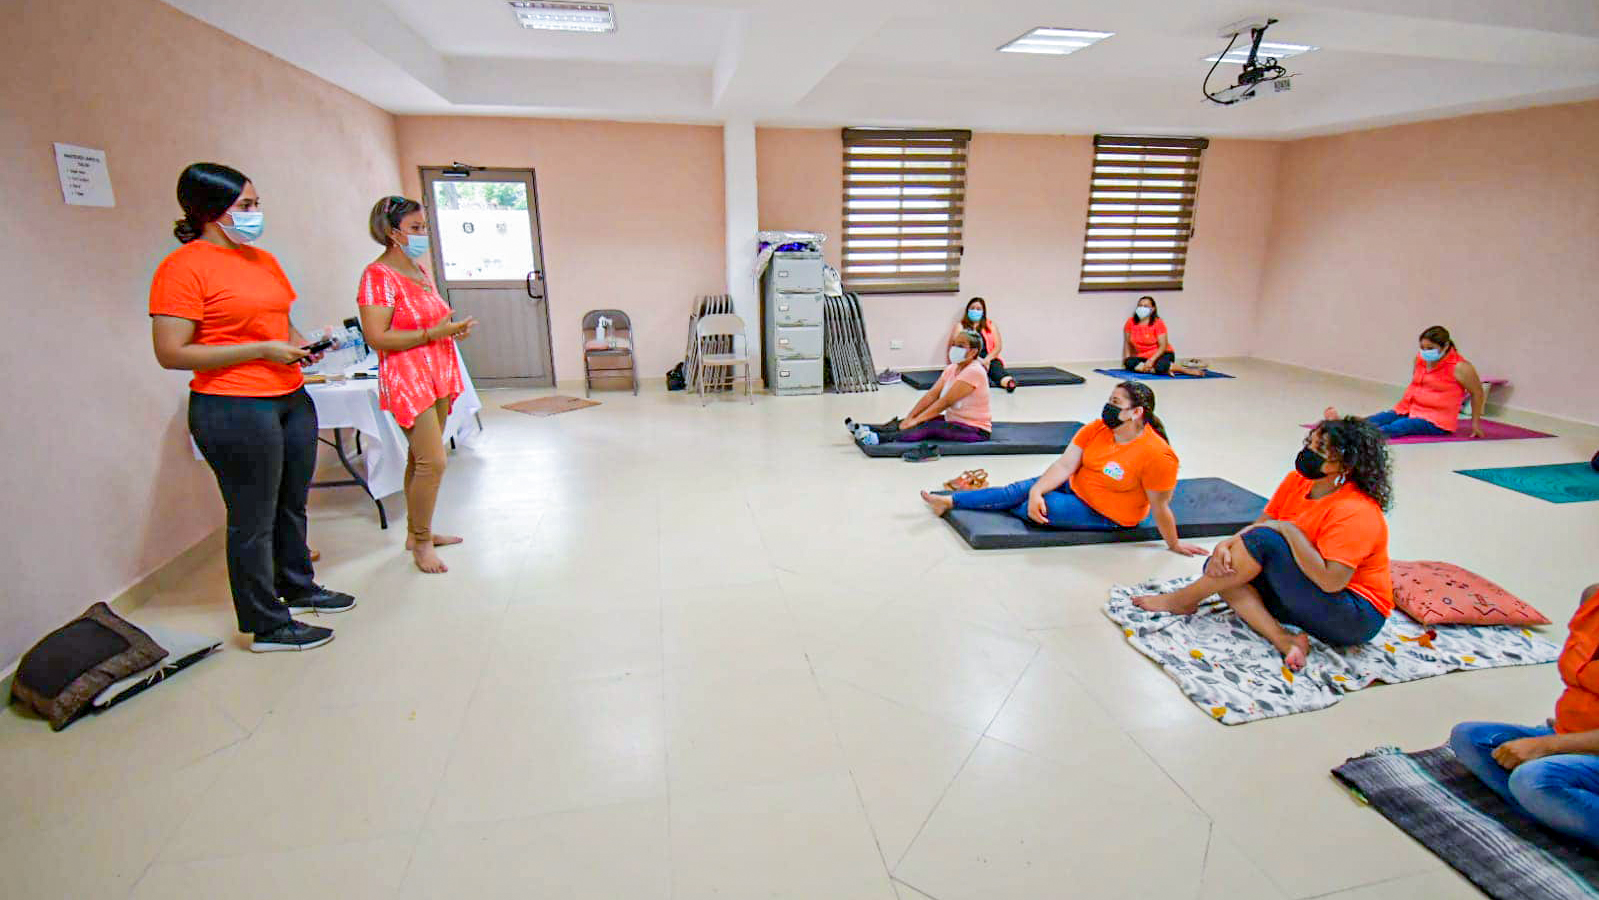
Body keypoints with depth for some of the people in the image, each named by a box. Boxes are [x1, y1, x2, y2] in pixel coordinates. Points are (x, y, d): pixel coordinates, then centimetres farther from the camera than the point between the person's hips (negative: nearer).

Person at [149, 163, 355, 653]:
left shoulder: (263, 259, 13)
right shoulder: (183, 267, -10)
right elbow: (171, 353, -14)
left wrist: (300, 343, 4)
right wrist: (262, 350, -16)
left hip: (290, 398, 8)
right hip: (233, 408, -7)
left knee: (292, 505, 18)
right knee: (254, 519, 1)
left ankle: (299, 587, 37)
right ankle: (268, 626, 15)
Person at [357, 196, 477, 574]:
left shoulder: (420, 270, 14)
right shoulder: (378, 275, -12)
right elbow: (377, 338, -19)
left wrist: (453, 327, 11)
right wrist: (432, 333, -21)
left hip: (438, 375, 9)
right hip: (407, 379, -8)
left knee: (421, 459, 13)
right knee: (433, 461, -11)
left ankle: (417, 532, 25)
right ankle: (421, 543, 5)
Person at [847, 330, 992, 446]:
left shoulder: (974, 372, -20)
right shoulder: (951, 369, 8)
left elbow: (946, 402, -25)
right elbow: (931, 395, -1)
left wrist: (916, 420, -26)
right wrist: (908, 418, -12)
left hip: (975, 430, -9)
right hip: (953, 420, 9)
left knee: (929, 427, -30)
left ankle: (878, 438, -42)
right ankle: (867, 430, -16)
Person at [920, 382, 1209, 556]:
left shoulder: (1156, 454, -28)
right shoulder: (1096, 429, -10)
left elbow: (1160, 506, -19)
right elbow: (1064, 464, -12)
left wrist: (1174, 544, -9)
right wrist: (1036, 491, -24)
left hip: (1106, 515, -6)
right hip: (1075, 487, 6)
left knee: (1032, 507, -19)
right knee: (1020, 490, -5)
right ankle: (950, 501, -2)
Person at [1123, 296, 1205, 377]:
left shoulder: (1158, 322, -9)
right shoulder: (1131, 322, -1)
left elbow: (1163, 346, -14)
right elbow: (1127, 342, 8)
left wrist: (1151, 360, -26)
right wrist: (1127, 358, -4)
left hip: (1162, 354, -3)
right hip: (1143, 357, 3)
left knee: (1160, 367, -39)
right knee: (1130, 363, -32)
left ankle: (1187, 370, -13)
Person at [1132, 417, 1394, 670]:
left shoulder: (1354, 512, -23)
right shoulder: (1296, 481, 0)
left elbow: (1330, 581, -32)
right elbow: (1259, 524, 0)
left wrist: (1287, 530, -26)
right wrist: (1226, 546, -20)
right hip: (1309, 601, 8)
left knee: (1264, 539, -26)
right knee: (1218, 565, -8)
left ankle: (1183, 600, -11)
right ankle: (1284, 640, -23)